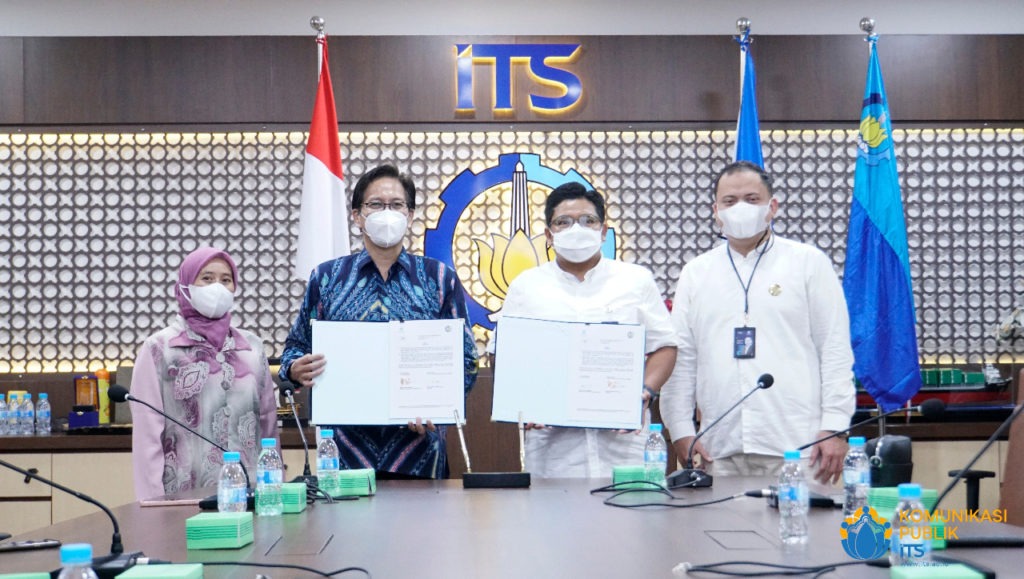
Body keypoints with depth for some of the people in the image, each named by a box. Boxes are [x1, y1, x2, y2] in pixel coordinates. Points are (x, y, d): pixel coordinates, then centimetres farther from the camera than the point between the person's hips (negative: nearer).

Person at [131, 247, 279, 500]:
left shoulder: (252, 347, 9)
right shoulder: (159, 348, -1)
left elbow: (268, 423, 9)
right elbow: (148, 434, -5)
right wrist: (154, 503, -9)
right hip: (183, 495, -3)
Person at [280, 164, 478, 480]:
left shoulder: (440, 279, 7)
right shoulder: (326, 278, 9)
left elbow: (464, 359, 3)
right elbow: (295, 348, 12)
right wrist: (297, 370, -11)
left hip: (417, 439, 0)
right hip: (343, 439, 0)